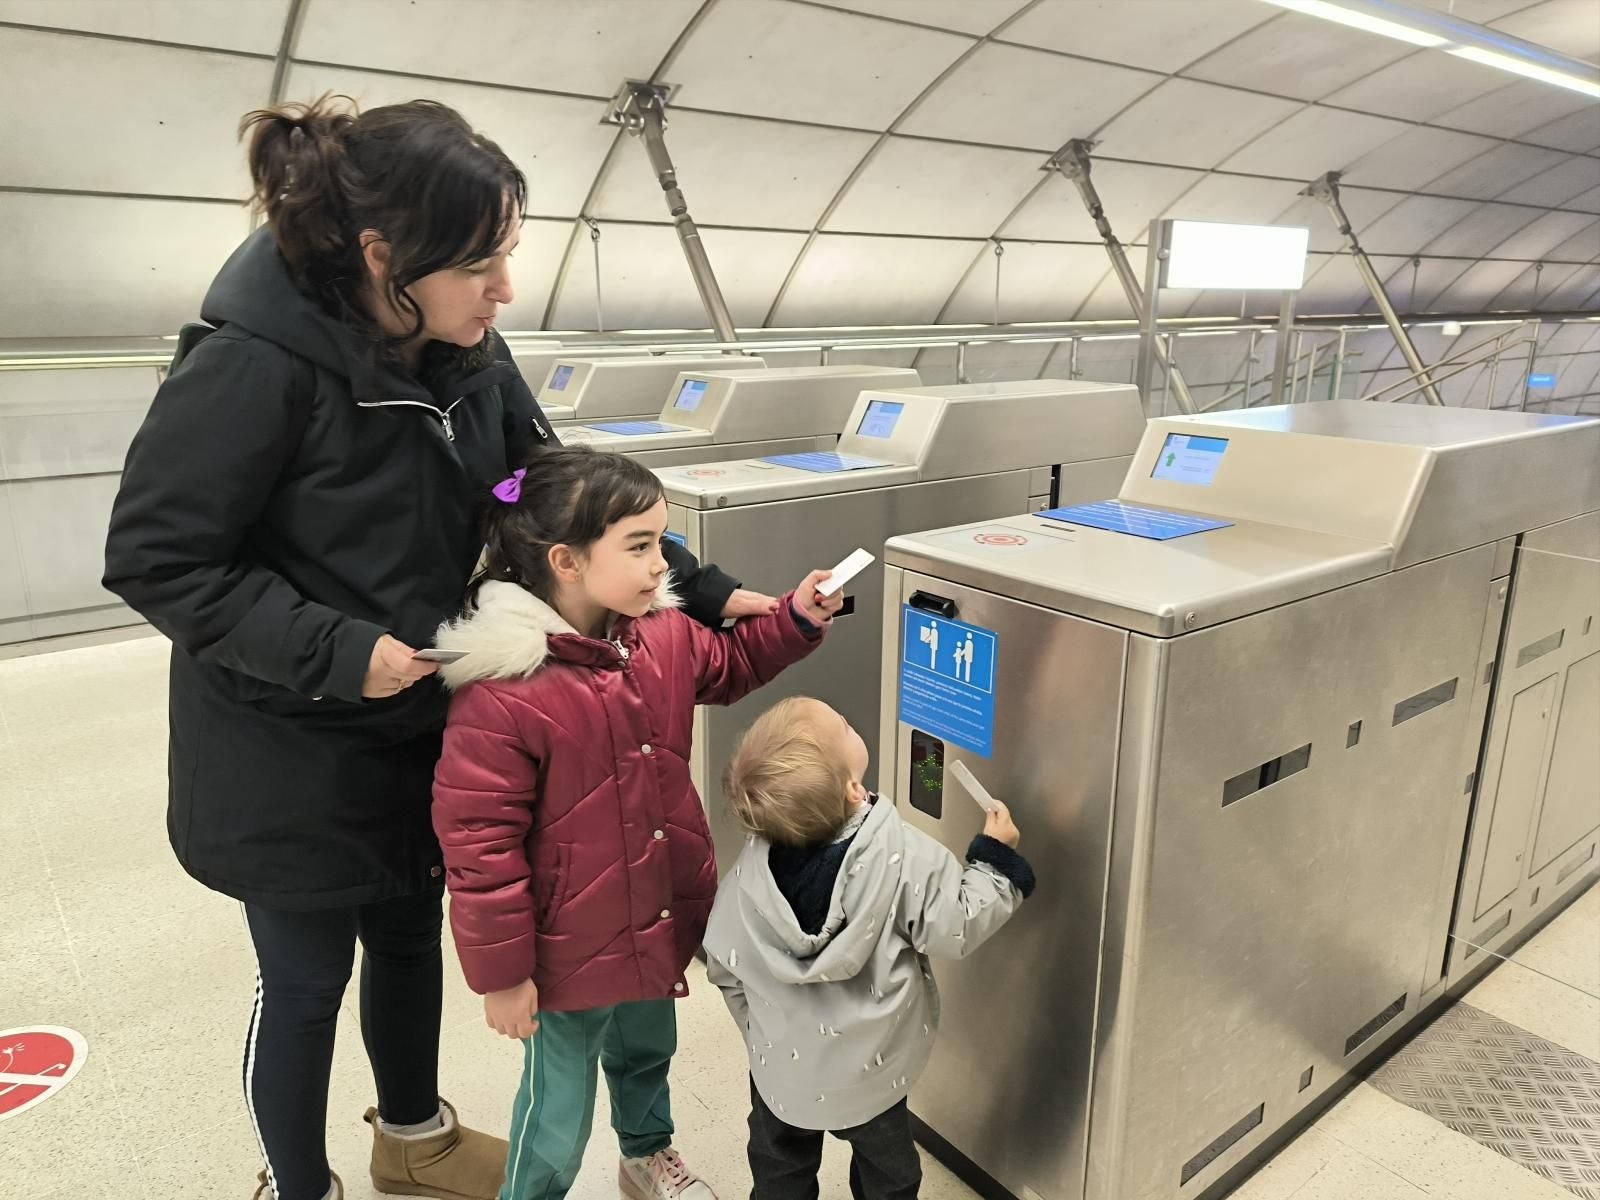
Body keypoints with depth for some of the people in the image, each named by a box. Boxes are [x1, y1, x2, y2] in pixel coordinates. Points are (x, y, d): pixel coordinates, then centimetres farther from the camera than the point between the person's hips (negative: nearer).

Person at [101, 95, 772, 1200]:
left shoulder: (471, 356, -7)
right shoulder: (256, 368, -26)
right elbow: (155, 559, -19)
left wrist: (704, 593, -7)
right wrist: (339, 651, -26)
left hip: (422, 726, 6)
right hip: (289, 752, -6)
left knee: (411, 932, 24)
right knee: (306, 976, 14)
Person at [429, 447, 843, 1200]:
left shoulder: (663, 635, -7)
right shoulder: (500, 693, -29)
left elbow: (728, 667, 15)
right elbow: (478, 841, -22)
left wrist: (797, 619, -1)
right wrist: (502, 973, -15)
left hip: (659, 918, 7)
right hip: (569, 946, -7)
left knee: (648, 1051, 32)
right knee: (559, 1111, 14)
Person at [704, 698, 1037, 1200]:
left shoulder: (750, 871, -18)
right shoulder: (904, 856, -28)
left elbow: (724, 965, -5)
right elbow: (958, 929, -19)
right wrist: (996, 857, -5)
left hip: (781, 1065, 2)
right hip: (869, 1070, -2)